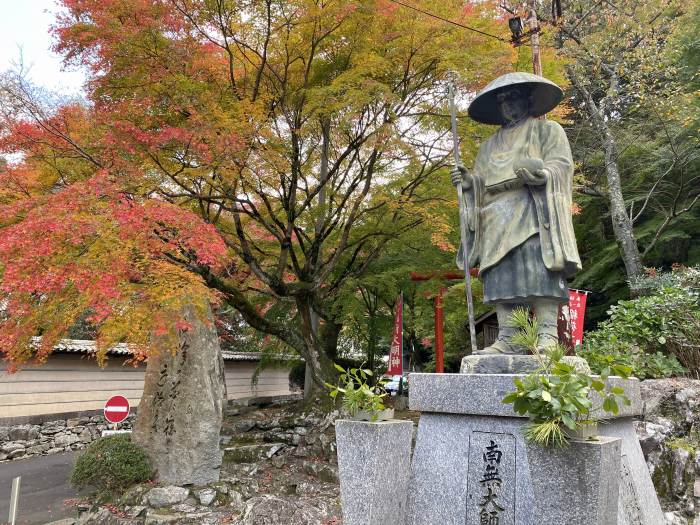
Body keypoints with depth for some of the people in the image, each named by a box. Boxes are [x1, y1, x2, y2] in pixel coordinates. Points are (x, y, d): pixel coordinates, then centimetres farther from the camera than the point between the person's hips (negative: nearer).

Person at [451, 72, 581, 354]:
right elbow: (482, 185, 23)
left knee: (538, 273, -17)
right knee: (502, 278, -7)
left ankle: (548, 335, -18)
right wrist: (469, 182, 0)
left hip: (534, 216, -4)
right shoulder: (489, 145, 29)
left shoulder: (547, 130, 17)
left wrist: (542, 174, -22)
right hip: (498, 220, 4)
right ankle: (507, 339, -9)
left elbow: (562, 165, 1)